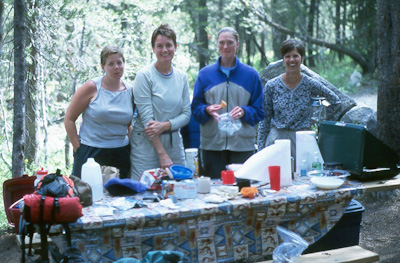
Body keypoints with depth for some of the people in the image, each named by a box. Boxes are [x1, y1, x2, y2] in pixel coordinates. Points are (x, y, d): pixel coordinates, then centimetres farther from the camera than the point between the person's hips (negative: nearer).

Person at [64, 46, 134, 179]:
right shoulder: (92, 87, -5)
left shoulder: (130, 90, 7)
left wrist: (131, 146, 7)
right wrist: (78, 149, -6)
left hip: (120, 153, 4)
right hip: (90, 153, -3)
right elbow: (69, 119, -2)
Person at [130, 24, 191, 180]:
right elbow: (146, 117, -12)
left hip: (174, 144, 5)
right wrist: (162, 154, -15)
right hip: (146, 145, -5)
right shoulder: (144, 76, -7)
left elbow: (186, 114, 6)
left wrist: (165, 125, -14)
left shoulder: (182, 77, 9)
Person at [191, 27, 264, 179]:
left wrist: (244, 112, -13)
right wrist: (207, 110, -12)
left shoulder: (251, 75, 8)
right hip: (212, 144, 1)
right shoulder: (205, 74, 10)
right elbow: (195, 108, 9)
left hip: (242, 144, 0)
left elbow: (259, 111, 7)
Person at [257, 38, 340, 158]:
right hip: (276, 138, 0)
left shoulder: (311, 84, 1)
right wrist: (260, 149, 4)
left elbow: (335, 101, 15)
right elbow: (264, 120, 6)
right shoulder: (271, 86, 2)